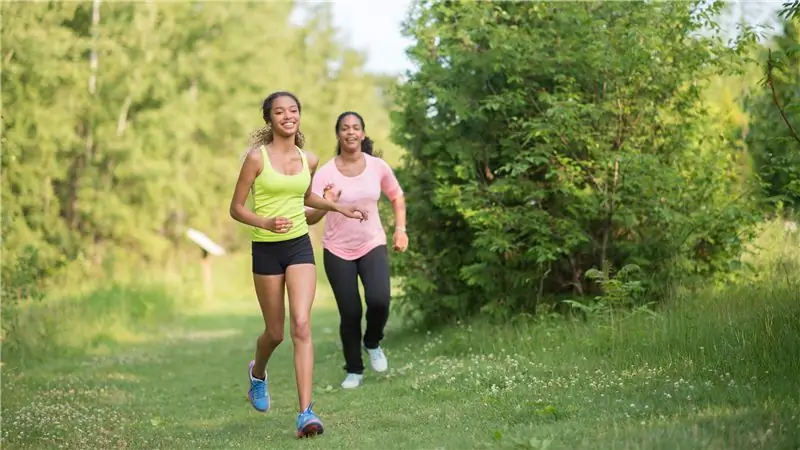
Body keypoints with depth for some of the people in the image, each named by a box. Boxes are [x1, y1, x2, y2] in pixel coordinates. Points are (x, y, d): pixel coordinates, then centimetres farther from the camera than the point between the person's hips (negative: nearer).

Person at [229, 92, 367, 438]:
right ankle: (258, 372, 46)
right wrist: (266, 222, -23)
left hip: (300, 246, 2)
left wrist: (338, 208, 16)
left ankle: (306, 413, -17)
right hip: (266, 250, -2)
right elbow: (236, 208, -6)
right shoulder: (257, 157, -9)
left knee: (301, 326, -14)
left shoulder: (309, 160, 5)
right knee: (275, 332, 9)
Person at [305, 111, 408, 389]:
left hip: (373, 245, 1)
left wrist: (400, 228, 3)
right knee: (350, 313, 0)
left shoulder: (378, 167, -5)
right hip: (338, 251, -1)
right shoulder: (325, 173, -12)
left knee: (379, 300, -21)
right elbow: (309, 218, -17)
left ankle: (373, 343, 11)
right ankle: (354, 371, 21)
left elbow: (397, 197, 14)